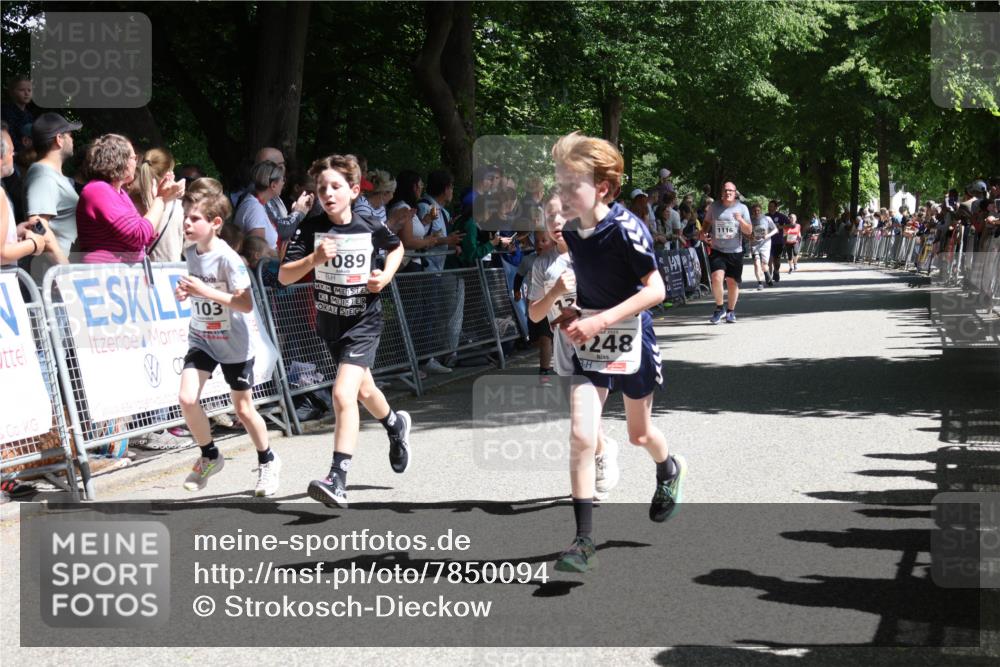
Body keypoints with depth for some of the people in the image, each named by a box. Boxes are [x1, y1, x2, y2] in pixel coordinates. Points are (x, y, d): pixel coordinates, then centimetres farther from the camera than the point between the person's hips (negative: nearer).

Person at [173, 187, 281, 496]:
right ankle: (209, 456, 10)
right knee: (187, 398, -13)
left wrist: (205, 290, -31)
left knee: (243, 408, 7)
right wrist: (185, 292, -3)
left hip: (234, 343, -5)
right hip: (201, 339, 5)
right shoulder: (190, 253, 0)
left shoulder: (228, 258, -21)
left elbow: (246, 304, -27)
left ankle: (267, 461, 32)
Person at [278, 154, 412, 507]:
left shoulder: (371, 227, -11)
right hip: (329, 321, 4)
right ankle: (395, 425, 57)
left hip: (363, 321, -4)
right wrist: (314, 258, -34)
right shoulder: (310, 228, -11)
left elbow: (396, 247, 13)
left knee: (343, 394, -21)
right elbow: (284, 276, -18)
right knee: (364, 389, 25)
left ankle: (337, 480, -23)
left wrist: (387, 275, -5)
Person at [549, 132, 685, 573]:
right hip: (588, 342, 4)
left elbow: (656, 290, -24)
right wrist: (572, 314, 3)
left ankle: (669, 471, 54)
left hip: (631, 341, -4)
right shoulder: (570, 231, -4)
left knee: (638, 433, 17)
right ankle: (583, 541, -9)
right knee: (580, 436, -11)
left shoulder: (626, 230, -23)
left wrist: (601, 320, -30)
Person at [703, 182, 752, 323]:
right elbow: (707, 222, 19)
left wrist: (740, 220, -19)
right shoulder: (714, 207, 3)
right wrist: (704, 233, -2)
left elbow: (749, 231, 0)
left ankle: (731, 311, 25)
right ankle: (720, 307, 3)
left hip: (735, 252, 0)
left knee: (732, 282, 4)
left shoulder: (742, 208, 1)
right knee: (717, 277, -19)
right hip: (717, 250, 0)